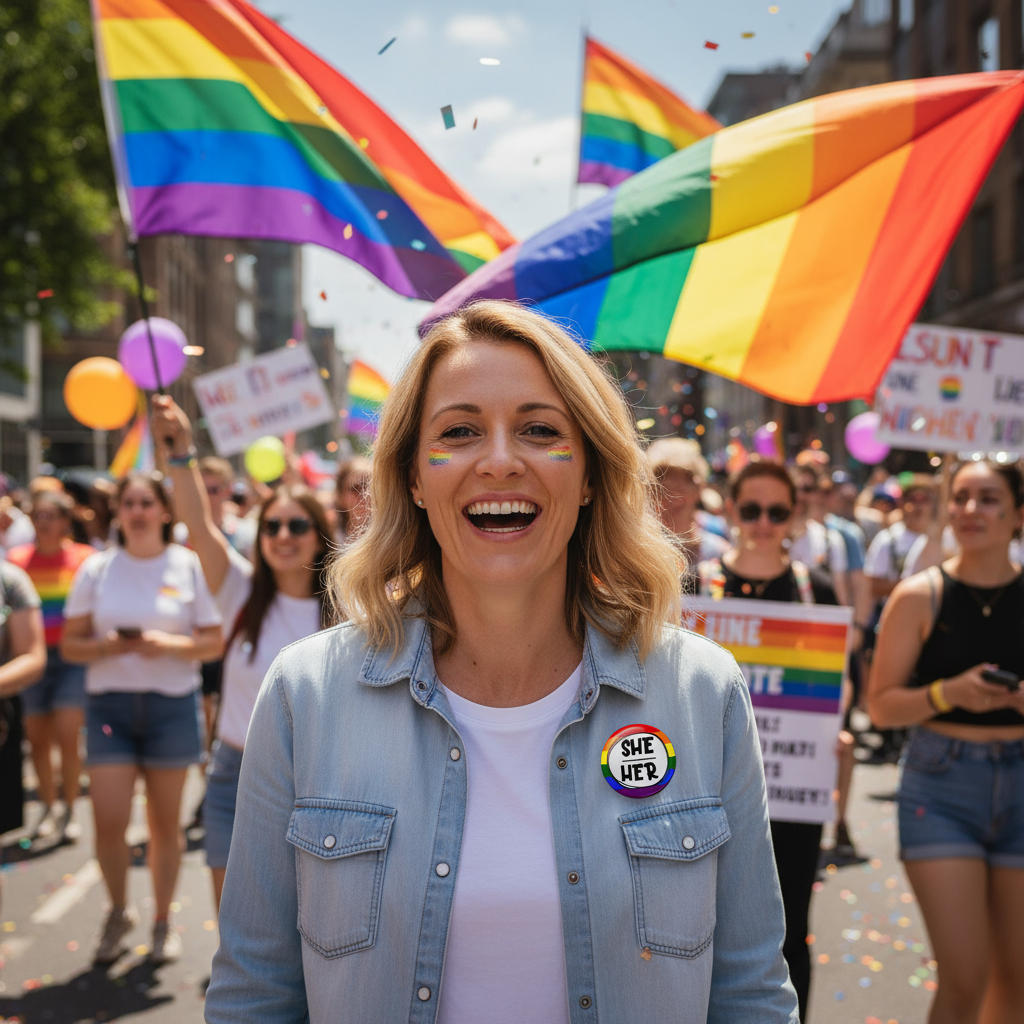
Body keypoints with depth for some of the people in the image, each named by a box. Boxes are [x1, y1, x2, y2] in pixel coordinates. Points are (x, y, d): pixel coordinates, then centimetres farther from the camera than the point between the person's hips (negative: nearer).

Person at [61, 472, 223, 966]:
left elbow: (214, 643, -1)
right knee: (108, 822, -5)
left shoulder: (189, 566, 0)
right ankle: (119, 911, 21)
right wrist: (108, 646, -15)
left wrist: (169, 644, -18)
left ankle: (163, 921, 24)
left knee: (164, 822, 8)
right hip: (108, 704, 1)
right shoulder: (97, 569, 5)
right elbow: (70, 644, 4)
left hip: (172, 704, -1)